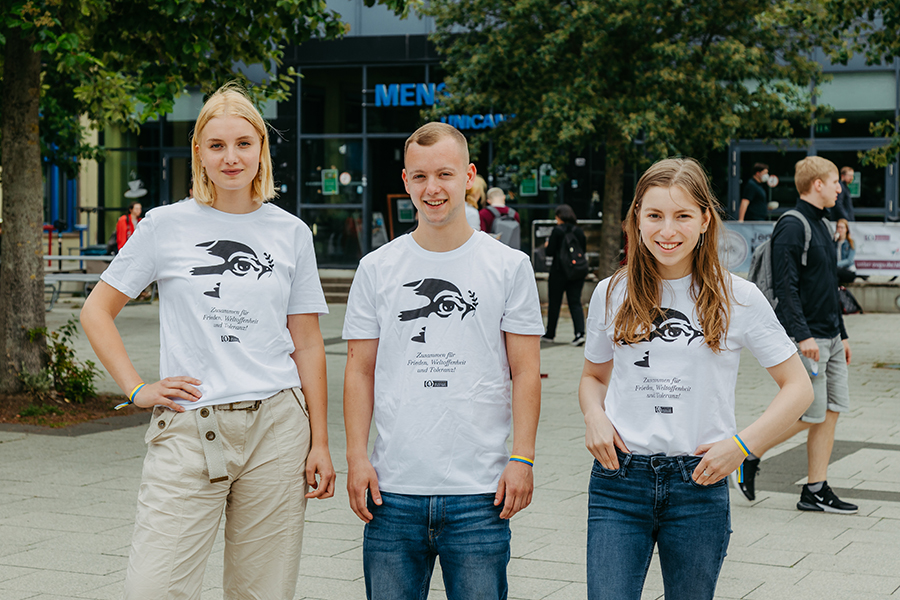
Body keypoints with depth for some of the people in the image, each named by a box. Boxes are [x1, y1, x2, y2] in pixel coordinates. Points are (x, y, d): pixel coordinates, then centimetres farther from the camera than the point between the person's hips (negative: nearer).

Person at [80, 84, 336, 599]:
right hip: (189, 431, -1)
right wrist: (138, 390, -1)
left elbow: (308, 344, 9)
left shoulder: (291, 233, 8)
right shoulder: (167, 226, 2)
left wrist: (320, 444, 5)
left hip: (276, 426, 2)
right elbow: (97, 312, 9)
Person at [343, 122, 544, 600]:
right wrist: (356, 457, 0)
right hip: (393, 491, 1)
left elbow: (526, 372, 3)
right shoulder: (376, 268, 7)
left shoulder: (509, 266, 3)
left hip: (480, 494, -1)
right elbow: (360, 371, 8)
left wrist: (522, 458, -5)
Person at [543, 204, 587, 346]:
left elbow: (550, 252, -11)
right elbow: (583, 250, 9)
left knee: (554, 302, 10)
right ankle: (580, 332, -14)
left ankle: (550, 333, 21)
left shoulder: (557, 230, -10)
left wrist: (547, 245, 9)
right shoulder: (579, 231, 4)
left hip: (559, 271, -4)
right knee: (575, 302, 3)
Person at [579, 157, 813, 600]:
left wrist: (741, 444, -9)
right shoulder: (611, 294, 5)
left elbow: (797, 387, 3)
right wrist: (595, 417, -2)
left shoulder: (738, 298, -1)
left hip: (699, 482, -1)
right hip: (619, 480, 1)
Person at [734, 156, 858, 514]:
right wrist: (802, 335, -25)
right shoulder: (791, 227, -13)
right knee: (812, 413, -7)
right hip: (807, 339, -9)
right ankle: (748, 458, 9)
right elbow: (786, 287, -19)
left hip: (830, 337, 9)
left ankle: (816, 491, 10)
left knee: (832, 411, 5)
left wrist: (841, 335, 22)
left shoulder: (821, 225, 17)